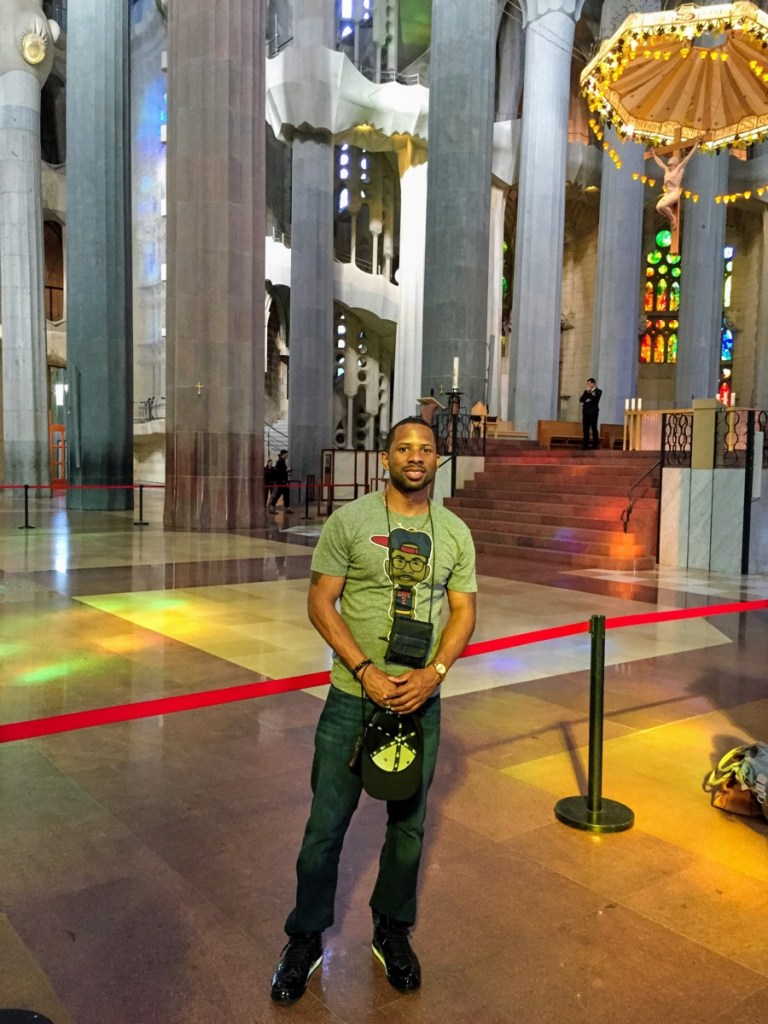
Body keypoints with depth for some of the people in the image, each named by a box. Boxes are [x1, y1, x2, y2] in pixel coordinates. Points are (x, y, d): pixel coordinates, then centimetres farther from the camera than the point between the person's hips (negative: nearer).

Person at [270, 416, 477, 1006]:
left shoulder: (455, 533, 4)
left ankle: (392, 931, 37)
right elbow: (320, 602, -7)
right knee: (327, 823, 6)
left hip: (421, 699, 3)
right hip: (353, 697, -2)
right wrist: (366, 670, -16)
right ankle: (306, 937, 28)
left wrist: (434, 672, -12)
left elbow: (464, 610, 4)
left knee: (409, 824, 15)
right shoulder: (350, 521, -5)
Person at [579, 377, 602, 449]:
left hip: (593, 412, -5)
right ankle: (585, 444, 6)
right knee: (585, 428, 3)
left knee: (594, 428, -7)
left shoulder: (598, 391, 2)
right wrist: (585, 392, -2)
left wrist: (589, 392, -8)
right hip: (586, 411, 5)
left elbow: (594, 399, -16)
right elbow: (581, 400, 8)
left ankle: (595, 444, -5)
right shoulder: (586, 391, 18)